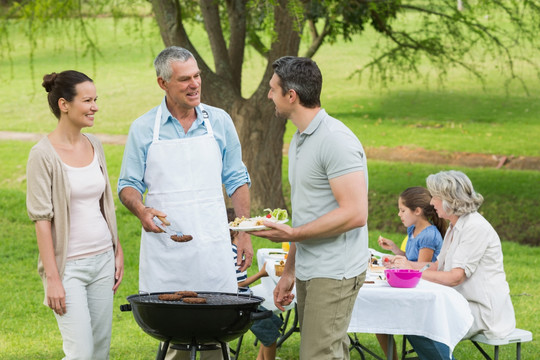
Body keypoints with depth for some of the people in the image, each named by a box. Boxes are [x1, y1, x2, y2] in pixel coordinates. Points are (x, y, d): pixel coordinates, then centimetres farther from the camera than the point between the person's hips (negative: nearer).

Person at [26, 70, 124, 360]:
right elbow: (41, 219, -14)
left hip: (102, 259, 7)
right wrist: (52, 278, -17)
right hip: (68, 264, -7)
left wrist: (118, 251, 13)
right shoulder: (43, 155, -12)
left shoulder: (94, 145, 8)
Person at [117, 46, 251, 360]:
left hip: (213, 246, 1)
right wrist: (141, 210, -14)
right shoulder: (143, 129, 2)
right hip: (164, 249, -1)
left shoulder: (219, 122, 6)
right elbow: (128, 185, 7)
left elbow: (237, 180, 12)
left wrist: (245, 233, 5)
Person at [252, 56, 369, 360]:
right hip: (310, 272, 9)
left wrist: (292, 234, -20)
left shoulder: (336, 140, -15)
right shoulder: (300, 140, 16)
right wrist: (290, 271, 20)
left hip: (335, 275, -9)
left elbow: (354, 214, -22)